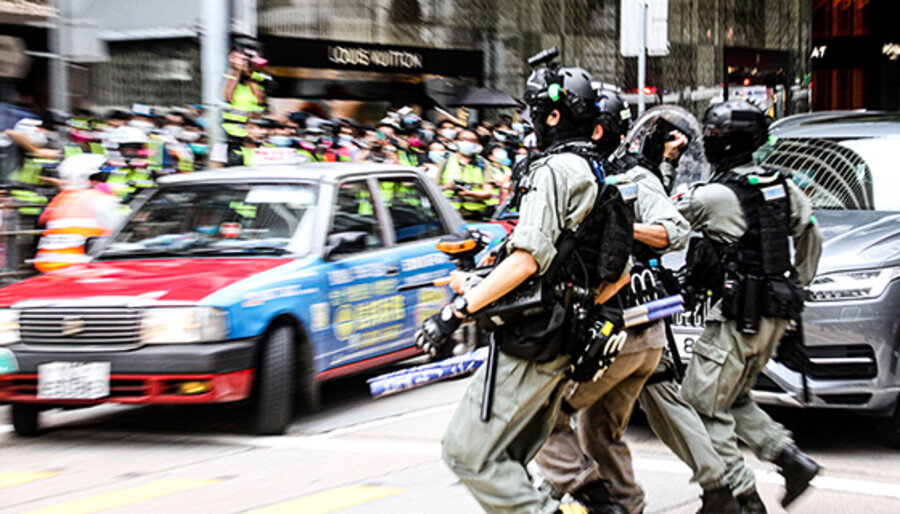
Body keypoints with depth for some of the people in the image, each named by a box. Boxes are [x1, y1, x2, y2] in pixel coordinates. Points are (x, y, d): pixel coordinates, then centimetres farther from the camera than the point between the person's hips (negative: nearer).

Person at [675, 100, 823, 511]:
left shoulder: (713, 196, -15)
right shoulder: (783, 188, 7)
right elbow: (812, 238, 17)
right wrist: (797, 285, 27)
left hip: (739, 316, -8)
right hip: (776, 314, 8)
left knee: (703, 404, 1)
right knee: (733, 400, 22)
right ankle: (790, 458, 10)